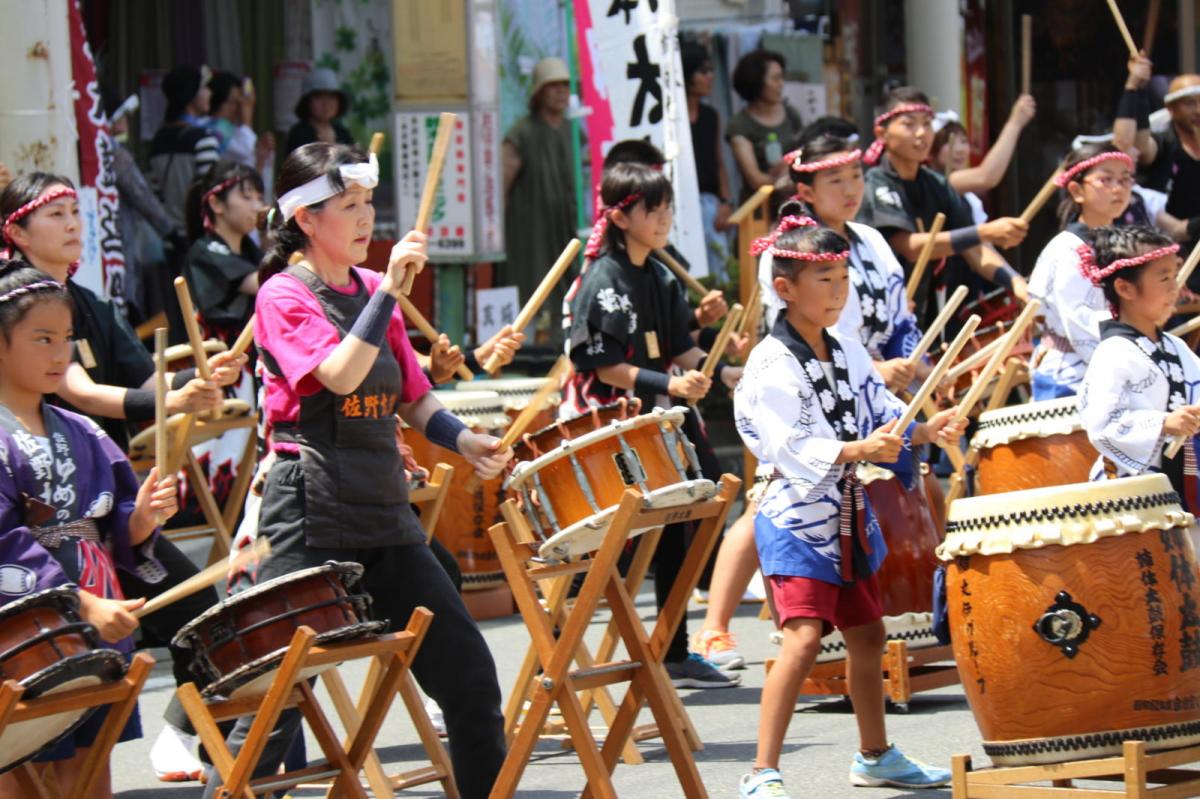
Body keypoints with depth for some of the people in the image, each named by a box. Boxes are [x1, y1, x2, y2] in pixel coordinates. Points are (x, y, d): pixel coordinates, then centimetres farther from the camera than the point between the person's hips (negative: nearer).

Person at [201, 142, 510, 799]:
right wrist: (390, 289, -23)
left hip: (385, 510, 7)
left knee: (468, 674, 6)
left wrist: (463, 441, 0)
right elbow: (340, 375, -21)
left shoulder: (374, 293, 13)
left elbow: (411, 399, 17)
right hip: (313, 515, -7)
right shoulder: (283, 295, -6)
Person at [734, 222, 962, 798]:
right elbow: (791, 448, -26)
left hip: (850, 515, 8)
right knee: (804, 638, -20)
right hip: (796, 519, -8)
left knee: (866, 634, 19)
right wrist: (859, 449, -37)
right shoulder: (771, 364, -17)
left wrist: (925, 431, -8)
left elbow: (883, 413, 11)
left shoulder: (847, 350, 7)